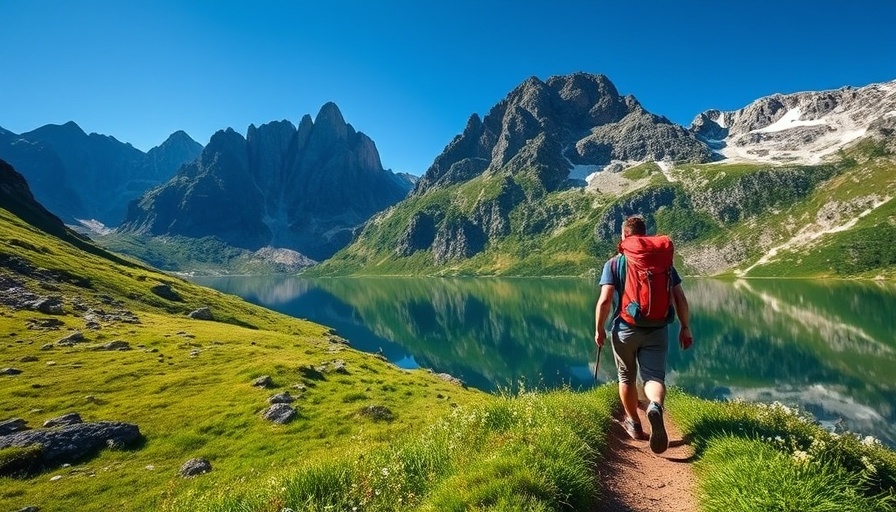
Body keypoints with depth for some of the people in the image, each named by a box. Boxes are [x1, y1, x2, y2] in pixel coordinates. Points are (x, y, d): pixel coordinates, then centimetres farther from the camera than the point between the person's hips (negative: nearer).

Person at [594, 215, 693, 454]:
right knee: (654, 376, 2)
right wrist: (685, 328, 11)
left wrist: (599, 329, -3)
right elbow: (680, 299, 2)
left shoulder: (614, 263, -5)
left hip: (625, 329, -1)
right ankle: (656, 406, -30)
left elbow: (604, 300, -14)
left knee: (627, 377, 17)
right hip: (657, 330, 1)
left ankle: (634, 424, 30)